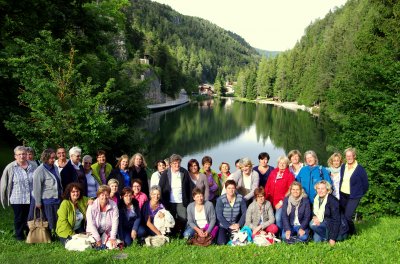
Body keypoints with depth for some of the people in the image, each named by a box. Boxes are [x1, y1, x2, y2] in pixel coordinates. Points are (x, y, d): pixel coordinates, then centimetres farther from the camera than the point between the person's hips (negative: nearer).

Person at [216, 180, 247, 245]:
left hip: (235, 225, 2)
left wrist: (239, 224, -14)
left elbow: (244, 213, -2)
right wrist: (229, 226, -18)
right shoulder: (220, 200, -13)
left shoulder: (240, 199, -6)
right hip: (223, 225, -2)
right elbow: (219, 216, -14)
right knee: (221, 243, -18)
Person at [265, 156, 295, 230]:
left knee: (278, 218, -16)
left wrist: (282, 201, -9)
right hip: (271, 201, 4)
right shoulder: (273, 173, 13)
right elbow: (267, 186, 12)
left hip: (281, 202, -4)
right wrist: (266, 198, 3)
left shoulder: (289, 175, 0)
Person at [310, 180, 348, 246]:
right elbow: (314, 212, 12)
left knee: (313, 224, -23)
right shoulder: (316, 198, 0)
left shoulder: (332, 200, -21)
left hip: (338, 227, -7)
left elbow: (336, 220, -22)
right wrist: (314, 217, -14)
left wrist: (333, 238, -25)